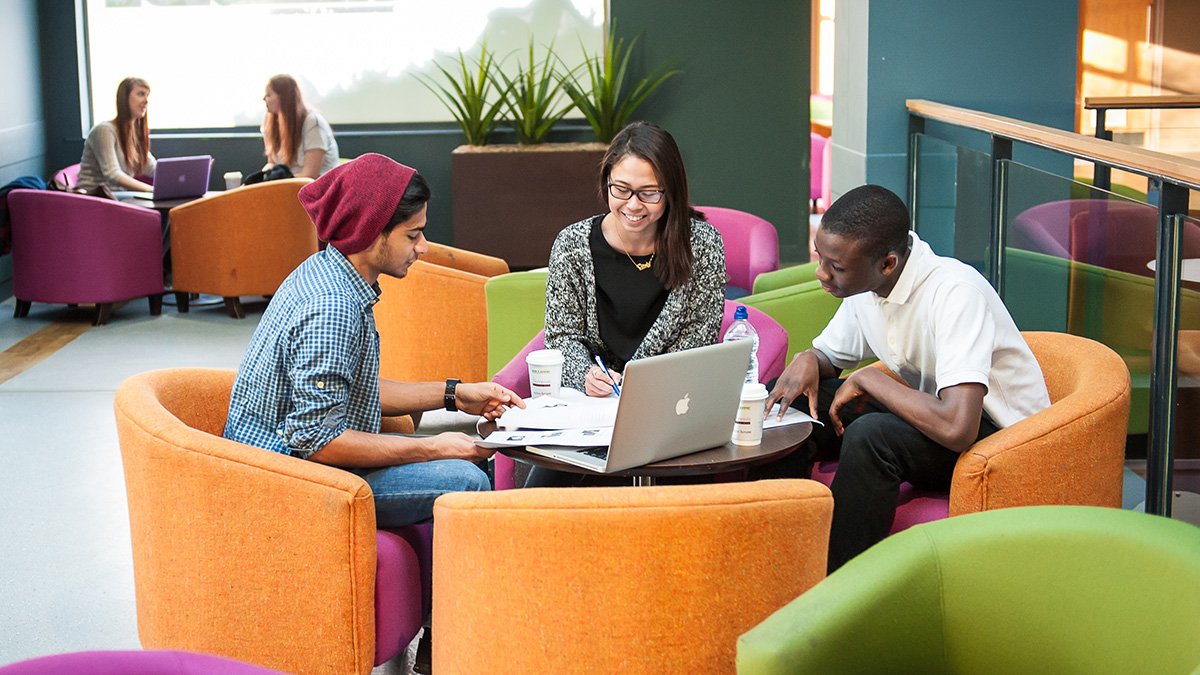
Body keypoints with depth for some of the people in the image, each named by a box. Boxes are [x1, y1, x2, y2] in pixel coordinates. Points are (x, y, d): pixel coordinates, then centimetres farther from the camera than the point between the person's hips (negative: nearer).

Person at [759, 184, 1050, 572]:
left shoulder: (954, 293, -29)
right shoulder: (865, 283, -5)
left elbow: (957, 428, -39)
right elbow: (829, 356, 15)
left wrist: (869, 380, -24)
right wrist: (808, 361, -11)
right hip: (931, 412, 8)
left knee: (869, 436, -33)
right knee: (791, 406, -6)